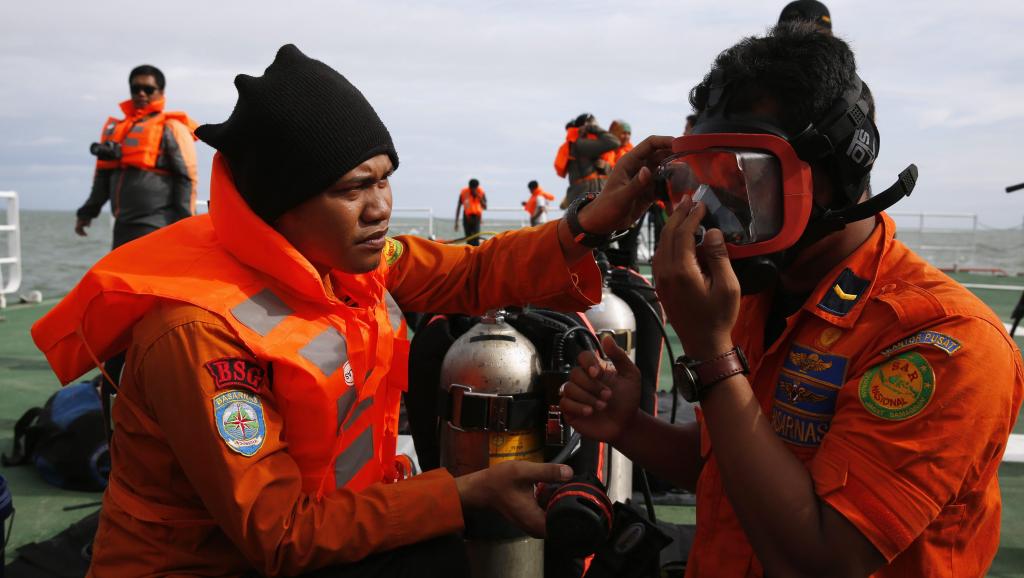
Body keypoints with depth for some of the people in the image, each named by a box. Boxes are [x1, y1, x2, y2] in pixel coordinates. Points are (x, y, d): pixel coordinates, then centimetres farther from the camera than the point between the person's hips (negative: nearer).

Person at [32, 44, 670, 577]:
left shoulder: (344, 256, -9)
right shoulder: (201, 331, -29)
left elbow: (471, 274, 0)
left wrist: (589, 224, -15)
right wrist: (470, 492, -28)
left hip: (328, 519, 7)